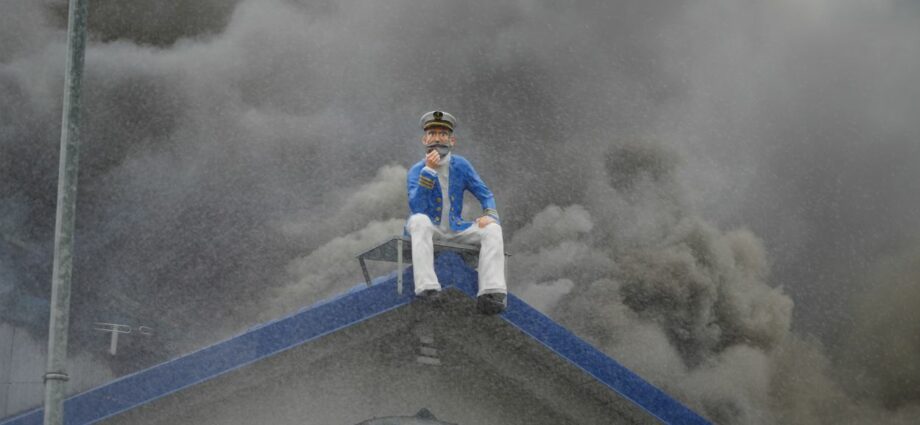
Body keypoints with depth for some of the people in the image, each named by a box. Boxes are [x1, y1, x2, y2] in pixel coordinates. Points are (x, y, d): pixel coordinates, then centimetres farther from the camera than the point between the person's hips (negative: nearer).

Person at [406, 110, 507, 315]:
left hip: (455, 229, 3)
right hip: (428, 229, -3)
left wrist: (490, 215, -16)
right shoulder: (417, 170, -6)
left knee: (492, 229, -22)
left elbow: (485, 194, 7)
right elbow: (416, 208, -22)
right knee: (419, 220, -38)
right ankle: (427, 288, -48)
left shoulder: (461, 165, 3)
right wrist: (429, 170, -27)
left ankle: (492, 294, -39)